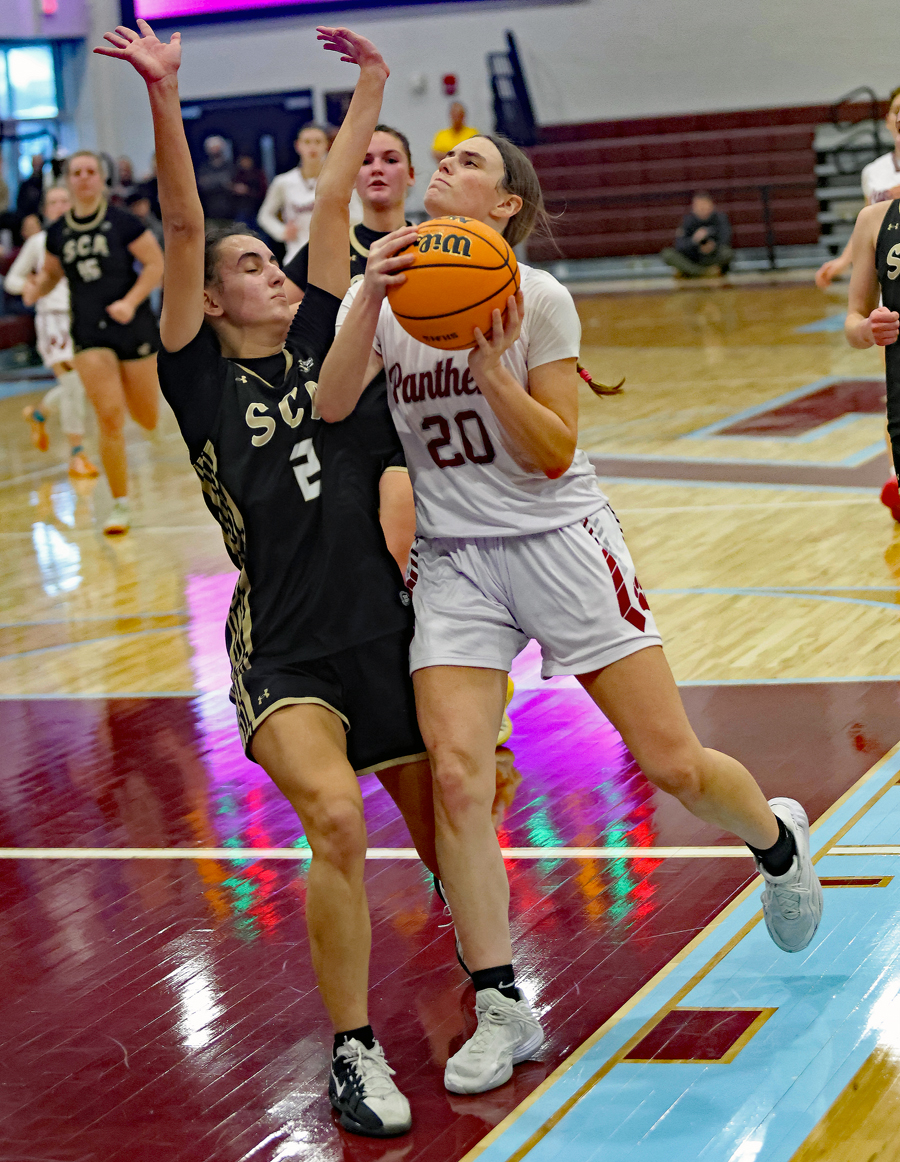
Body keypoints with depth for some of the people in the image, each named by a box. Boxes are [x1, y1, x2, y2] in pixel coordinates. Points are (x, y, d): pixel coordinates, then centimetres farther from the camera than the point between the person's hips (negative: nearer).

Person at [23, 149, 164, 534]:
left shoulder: (122, 222, -7)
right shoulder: (58, 232, 3)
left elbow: (156, 264, -6)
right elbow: (51, 273, 17)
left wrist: (131, 302, -17)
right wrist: (35, 289, -6)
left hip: (133, 328, -1)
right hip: (90, 334, 1)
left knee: (147, 418, 9)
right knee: (109, 417, -10)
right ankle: (120, 505, -1)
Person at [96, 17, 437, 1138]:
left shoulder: (321, 344, 9)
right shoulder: (202, 379, -1)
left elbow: (331, 203, 11)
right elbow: (183, 230, -11)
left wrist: (369, 88, 14)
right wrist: (164, 101, -18)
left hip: (382, 626, 5)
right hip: (282, 649, -5)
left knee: (442, 821, 15)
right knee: (335, 818, -26)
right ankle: (353, 1053, -13)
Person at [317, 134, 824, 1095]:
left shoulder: (537, 298, -7)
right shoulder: (381, 292, 3)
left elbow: (553, 455, -10)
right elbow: (331, 405, -14)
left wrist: (488, 361, -22)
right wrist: (372, 298, -24)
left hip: (559, 539, -2)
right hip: (454, 559, 2)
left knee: (673, 764, -3)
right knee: (455, 774, -15)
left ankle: (778, 841, 33)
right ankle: (500, 1009, -2)